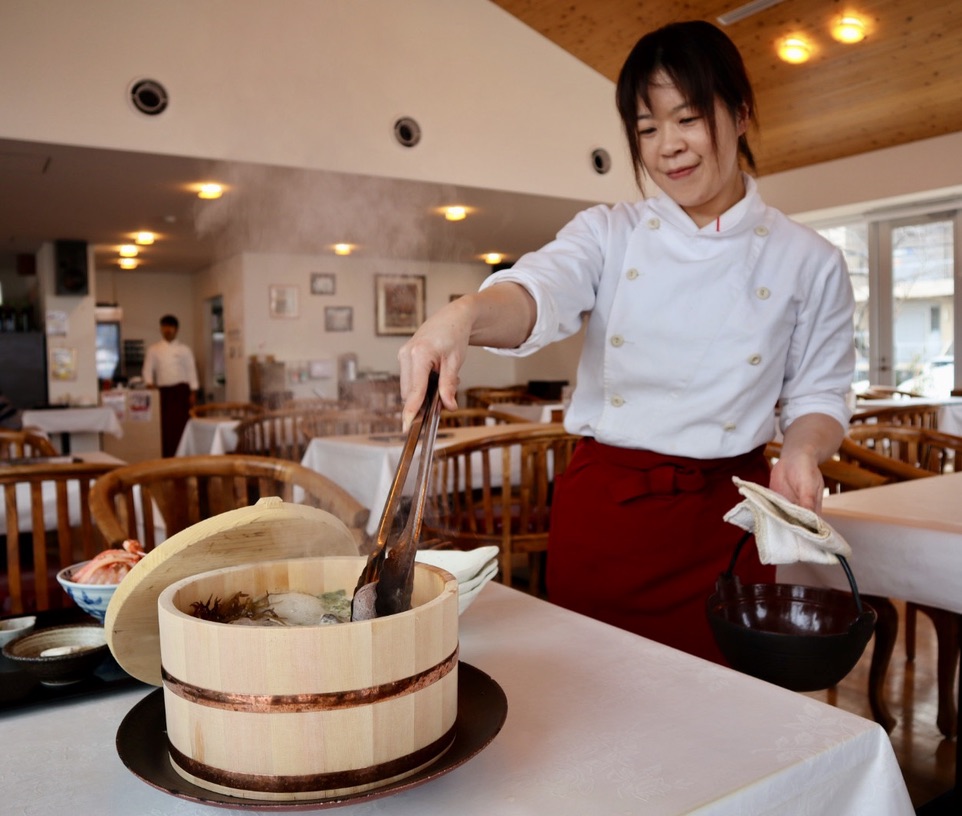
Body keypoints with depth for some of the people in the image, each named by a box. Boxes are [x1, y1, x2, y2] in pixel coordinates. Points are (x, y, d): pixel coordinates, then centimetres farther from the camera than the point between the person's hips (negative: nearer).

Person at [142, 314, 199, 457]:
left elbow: (191, 371, 4)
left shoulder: (184, 349, 6)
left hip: (181, 390, -1)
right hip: (163, 390, 1)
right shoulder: (153, 349, 10)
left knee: (181, 424, -6)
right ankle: (167, 455, 4)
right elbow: (148, 369, 8)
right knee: (165, 425, -1)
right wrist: (150, 384, -8)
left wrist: (193, 392, -2)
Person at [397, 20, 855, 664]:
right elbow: (538, 295, -17)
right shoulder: (608, 234, 2)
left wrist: (802, 452, -13)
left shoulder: (809, 261, 3)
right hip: (602, 512, 1)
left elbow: (817, 393, 8)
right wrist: (462, 315, -38)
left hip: (725, 520, 0)